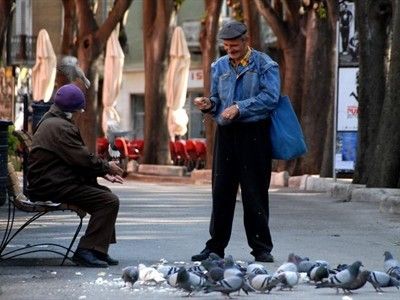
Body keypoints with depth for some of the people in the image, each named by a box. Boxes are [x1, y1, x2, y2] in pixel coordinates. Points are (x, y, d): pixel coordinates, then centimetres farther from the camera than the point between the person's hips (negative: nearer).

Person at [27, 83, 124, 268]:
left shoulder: (51, 122, 19)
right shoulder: (61, 127, -16)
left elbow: (77, 158, 21)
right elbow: (83, 159, -20)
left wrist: (103, 172, 12)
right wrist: (106, 167, -2)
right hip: (53, 187, -11)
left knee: (104, 193, 21)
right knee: (109, 201, -17)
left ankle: (99, 250, 16)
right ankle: (87, 251, -17)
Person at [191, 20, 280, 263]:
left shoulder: (264, 65, -1)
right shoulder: (220, 66, 16)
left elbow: (270, 97, -12)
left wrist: (240, 108, -17)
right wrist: (209, 104, -1)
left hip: (254, 134, -5)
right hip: (226, 134, 5)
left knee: (255, 193, -2)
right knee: (222, 192, 3)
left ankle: (261, 247, 6)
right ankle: (215, 247, 8)